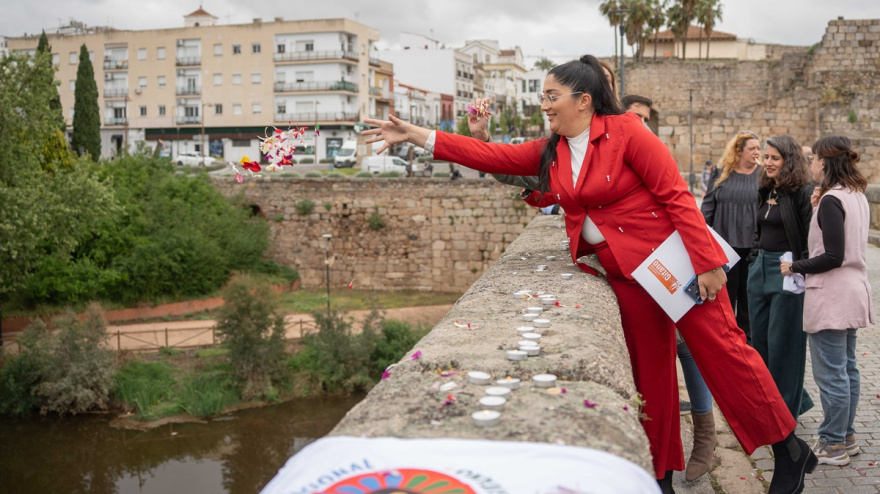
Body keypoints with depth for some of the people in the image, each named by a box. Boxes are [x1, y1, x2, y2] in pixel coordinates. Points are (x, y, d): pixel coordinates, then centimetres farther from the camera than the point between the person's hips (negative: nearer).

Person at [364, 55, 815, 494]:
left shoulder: (626, 132, -11)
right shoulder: (551, 151, 9)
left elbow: (676, 195, -13)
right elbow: (494, 157, 5)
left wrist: (706, 263, -17)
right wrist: (416, 135, 0)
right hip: (624, 272, 6)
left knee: (721, 348, -3)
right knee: (648, 367, 11)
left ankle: (789, 451, 14)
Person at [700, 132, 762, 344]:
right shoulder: (720, 174, 3)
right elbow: (708, 206, 4)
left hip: (752, 246, 0)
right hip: (725, 244, 0)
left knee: (748, 296, 10)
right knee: (726, 293, 9)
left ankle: (746, 340, 22)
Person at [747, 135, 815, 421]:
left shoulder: (803, 193, -12)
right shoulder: (764, 192, 12)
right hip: (760, 268, 8)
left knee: (782, 343, 0)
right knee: (760, 340, 13)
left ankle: (785, 411, 14)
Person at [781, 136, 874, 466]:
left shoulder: (831, 200, -17)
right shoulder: (857, 196, 11)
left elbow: (833, 257, -21)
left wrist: (796, 267, -9)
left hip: (831, 296, -10)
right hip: (853, 291, 10)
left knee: (831, 373, -2)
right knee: (847, 368, 16)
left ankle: (833, 445, 6)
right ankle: (846, 436, 26)